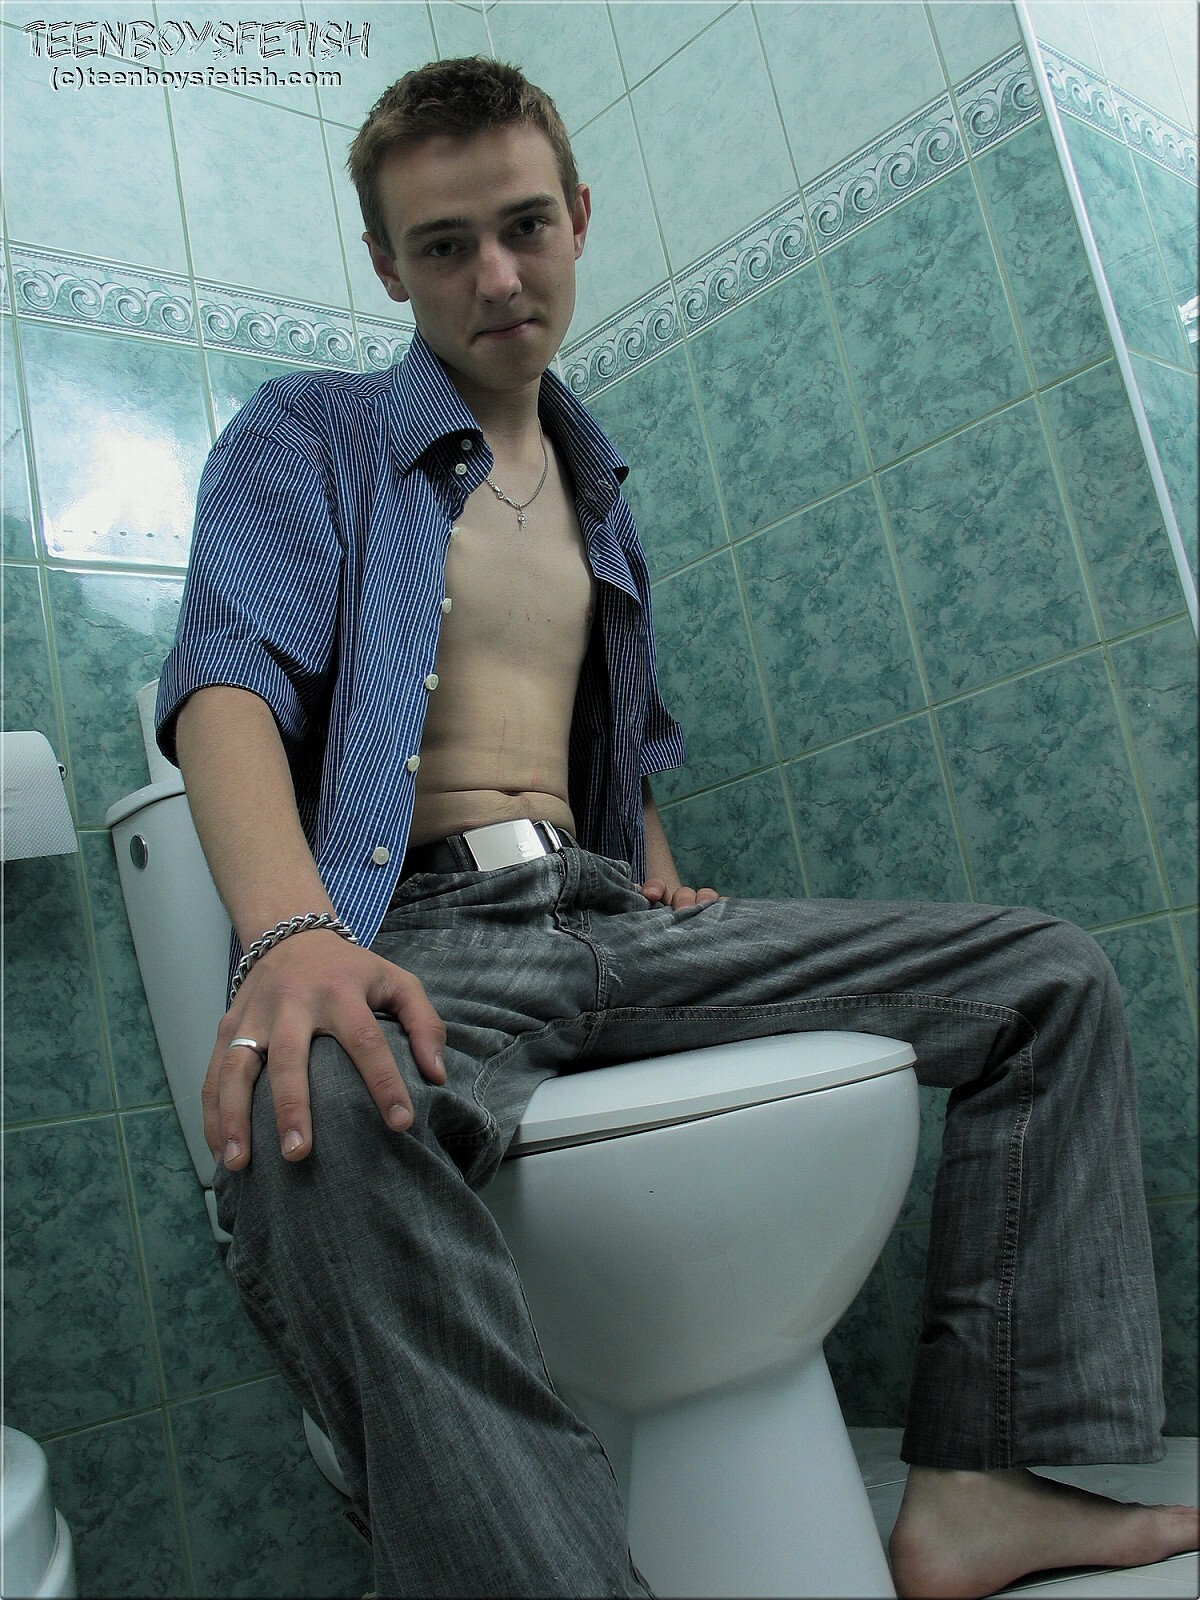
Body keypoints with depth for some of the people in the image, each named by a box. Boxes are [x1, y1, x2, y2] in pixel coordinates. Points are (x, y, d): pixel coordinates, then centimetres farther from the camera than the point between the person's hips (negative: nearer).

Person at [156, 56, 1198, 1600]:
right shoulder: (307, 436, 7)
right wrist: (293, 932, -31)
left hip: (612, 918, 6)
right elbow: (229, 681, -11)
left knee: (1051, 976, -2)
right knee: (310, 1116, -43)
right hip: (417, 931, -5)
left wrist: (666, 890, 12)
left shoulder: (597, 493, 26)